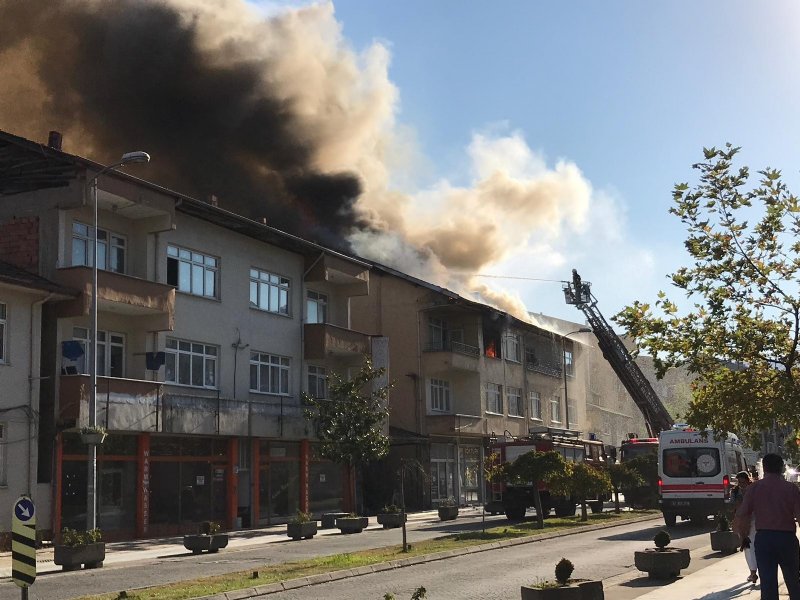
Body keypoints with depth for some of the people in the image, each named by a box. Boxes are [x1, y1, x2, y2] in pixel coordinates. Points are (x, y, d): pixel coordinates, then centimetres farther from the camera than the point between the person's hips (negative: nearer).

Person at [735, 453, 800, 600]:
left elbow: (742, 515, -4)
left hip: (763, 538, 0)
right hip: (787, 537, 0)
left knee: (768, 582, 4)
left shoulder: (755, 488, -1)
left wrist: (744, 537, 9)